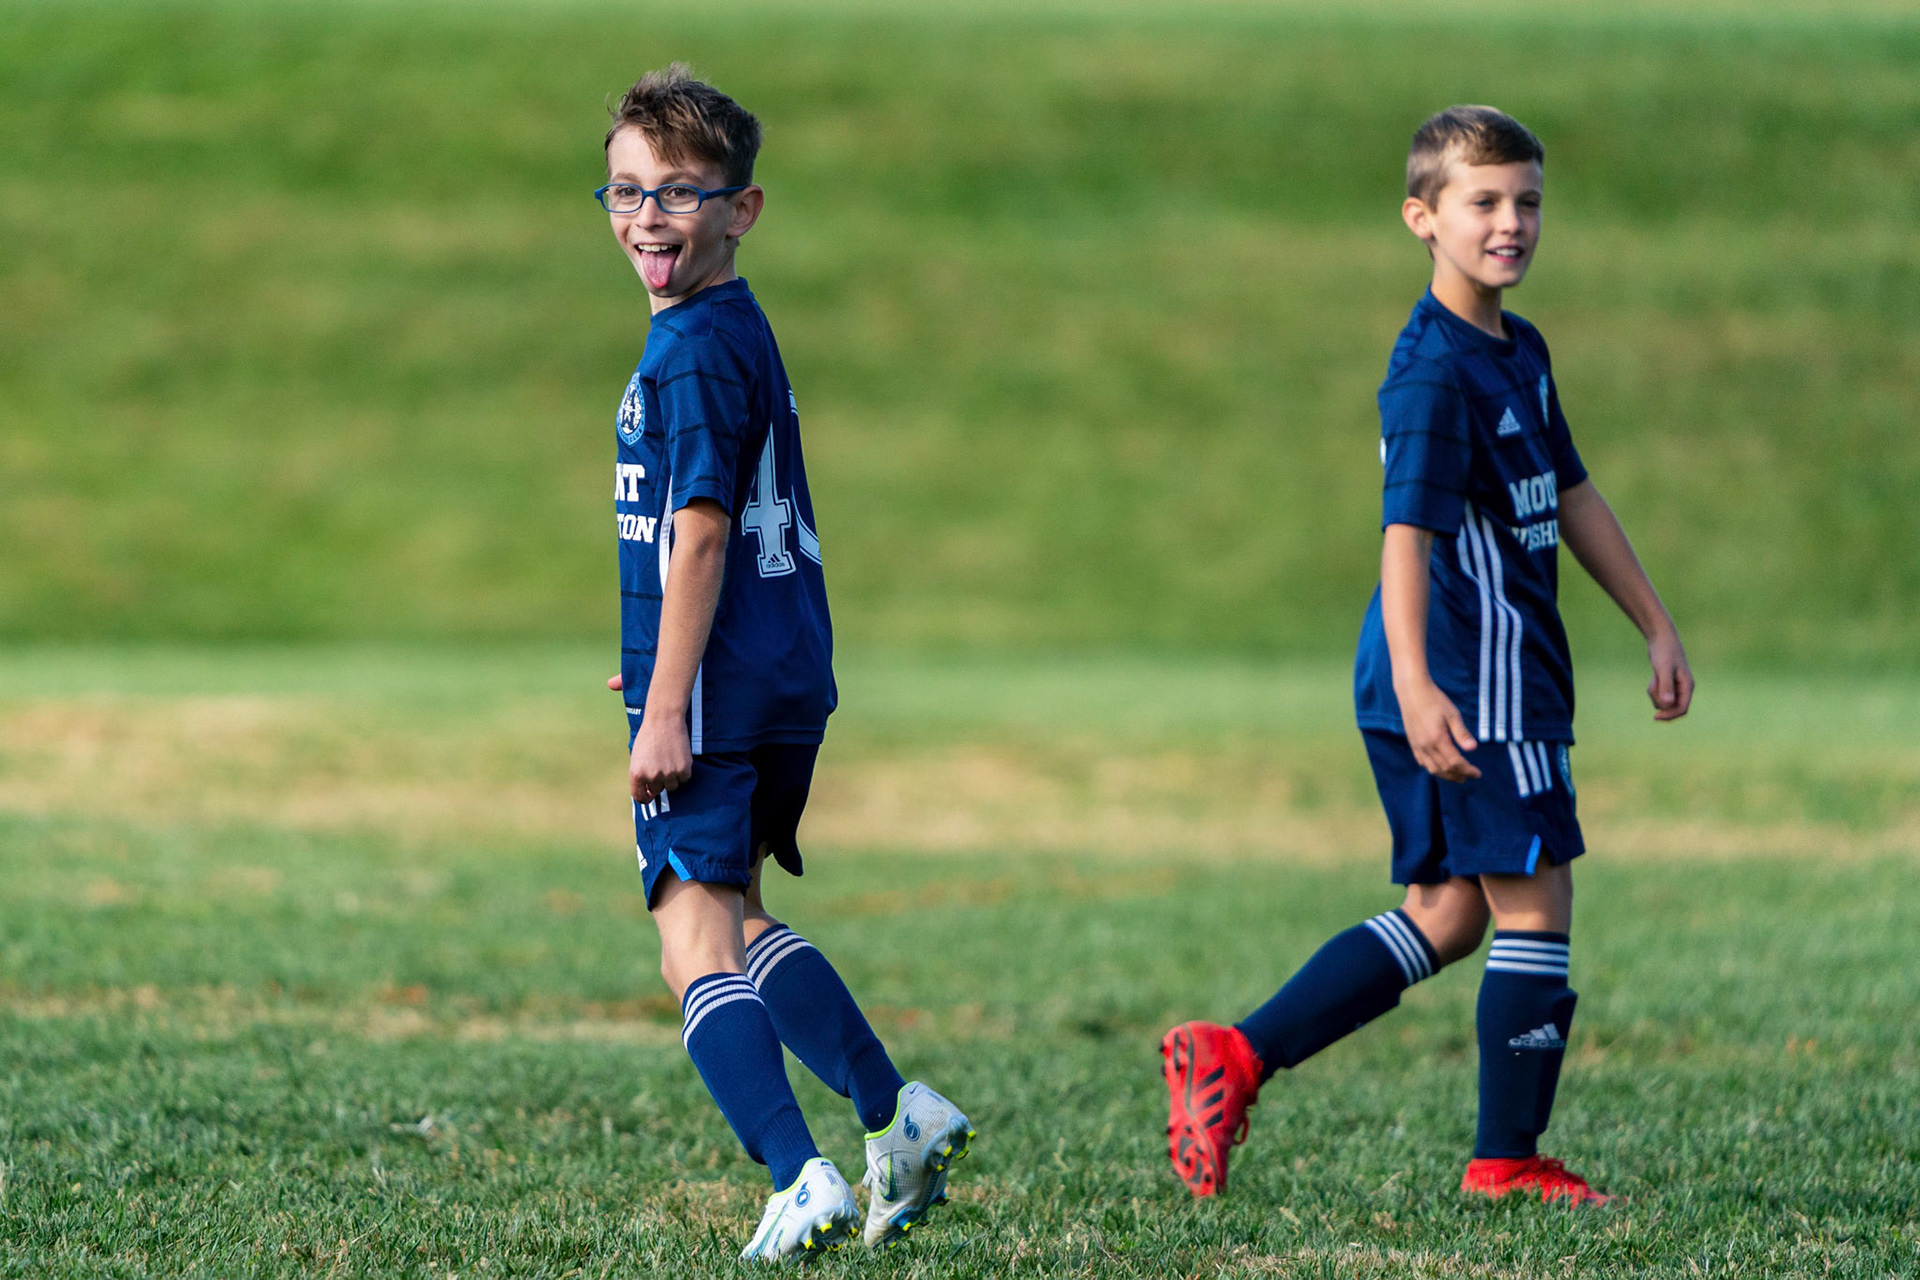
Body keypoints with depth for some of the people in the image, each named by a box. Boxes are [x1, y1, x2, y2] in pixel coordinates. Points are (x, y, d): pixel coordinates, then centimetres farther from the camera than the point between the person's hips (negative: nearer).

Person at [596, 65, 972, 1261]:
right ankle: (897, 1114, 24)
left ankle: (803, 1181, -21)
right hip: (787, 676, 10)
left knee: (696, 937, -10)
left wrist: (666, 709, -20)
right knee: (733, 914, 23)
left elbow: (700, 535, -19)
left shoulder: (691, 350, -14)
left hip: (715, 687, -10)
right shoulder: (744, 330, 16)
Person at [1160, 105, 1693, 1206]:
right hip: (1469, 681, -10)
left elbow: (1572, 496, 25)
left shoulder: (1520, 351, 15)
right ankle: (1509, 1159, 5)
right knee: (1535, 903, -3)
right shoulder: (1435, 372, -17)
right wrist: (1414, 681, -38)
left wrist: (1658, 627, 26)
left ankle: (1236, 1057, 10)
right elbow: (1408, 531, -26)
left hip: (1509, 677, 10)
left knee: (1449, 916, 12)